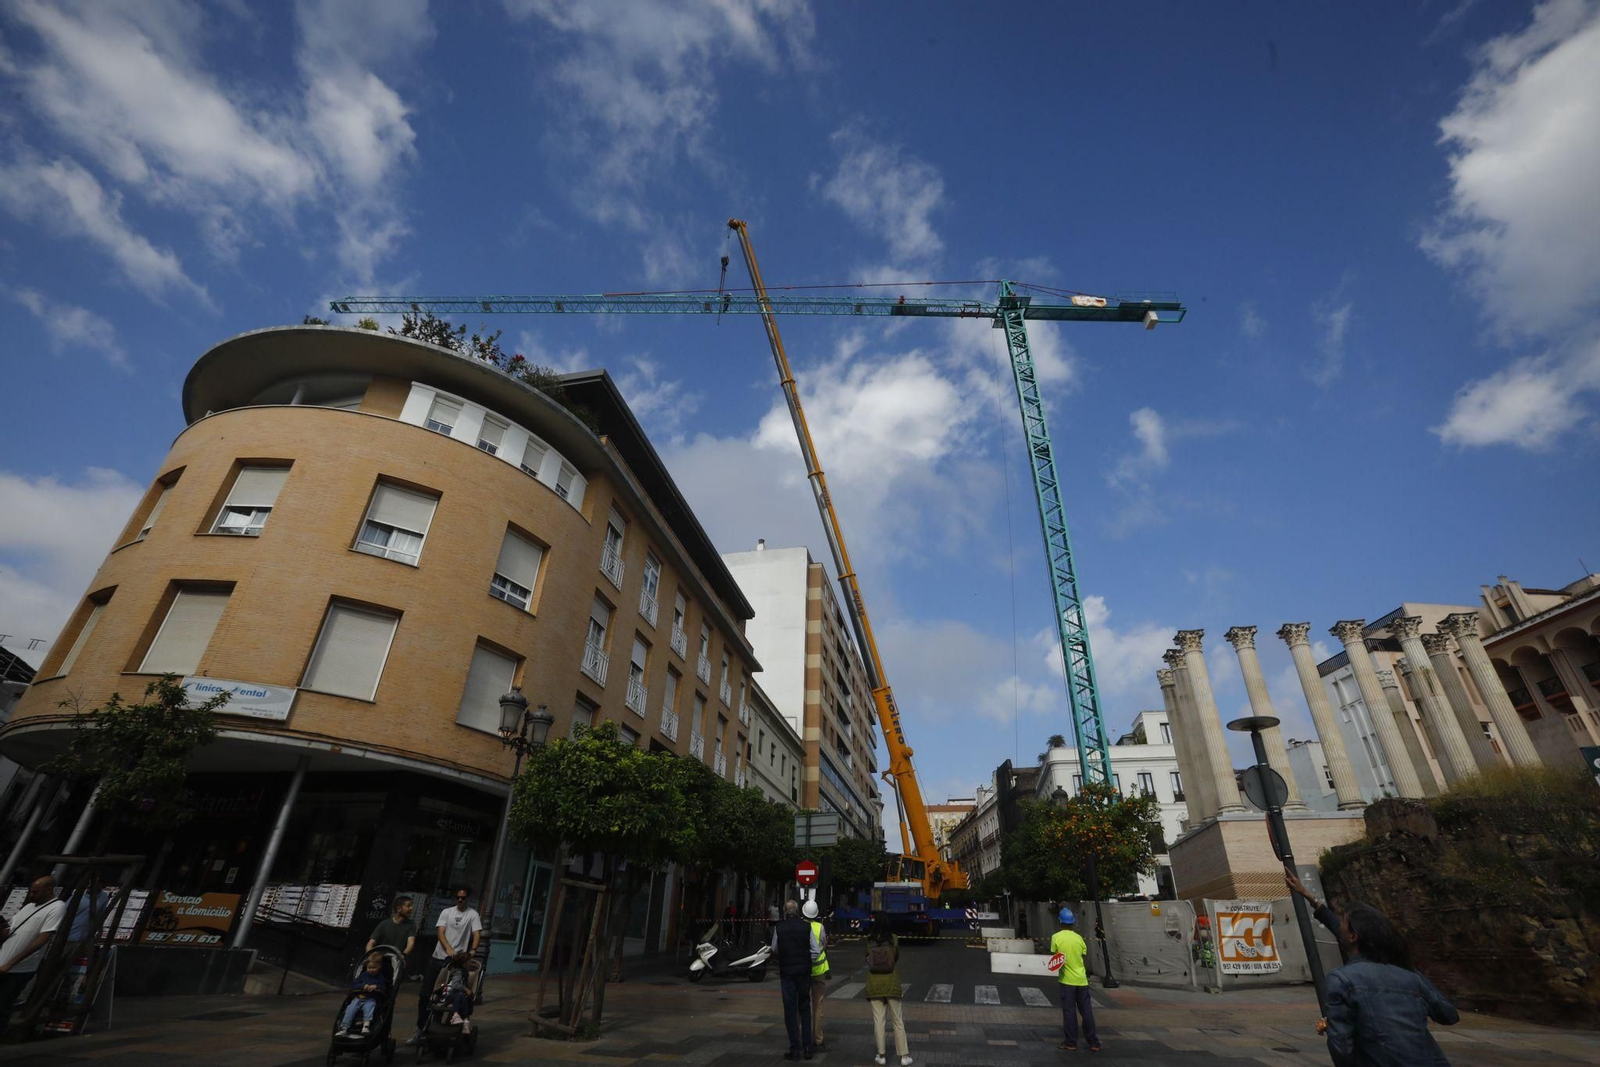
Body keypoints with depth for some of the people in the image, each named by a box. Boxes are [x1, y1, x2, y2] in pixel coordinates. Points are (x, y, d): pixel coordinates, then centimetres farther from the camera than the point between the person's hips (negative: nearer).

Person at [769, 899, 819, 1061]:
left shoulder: (779, 928, -6)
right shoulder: (807, 927, -5)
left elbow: (774, 951, 5)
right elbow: (816, 950, -5)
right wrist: (807, 962, 8)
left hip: (786, 973, -1)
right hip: (804, 972, 1)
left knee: (790, 1010, 7)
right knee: (805, 1009, 15)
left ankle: (795, 1049, 9)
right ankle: (807, 1047, 16)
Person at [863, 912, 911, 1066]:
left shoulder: (868, 940, -8)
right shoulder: (894, 939, -10)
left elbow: (866, 958, 2)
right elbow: (897, 959, 1)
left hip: (874, 985, 0)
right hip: (891, 984, 0)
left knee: (878, 1020, 10)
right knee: (897, 1021, 12)